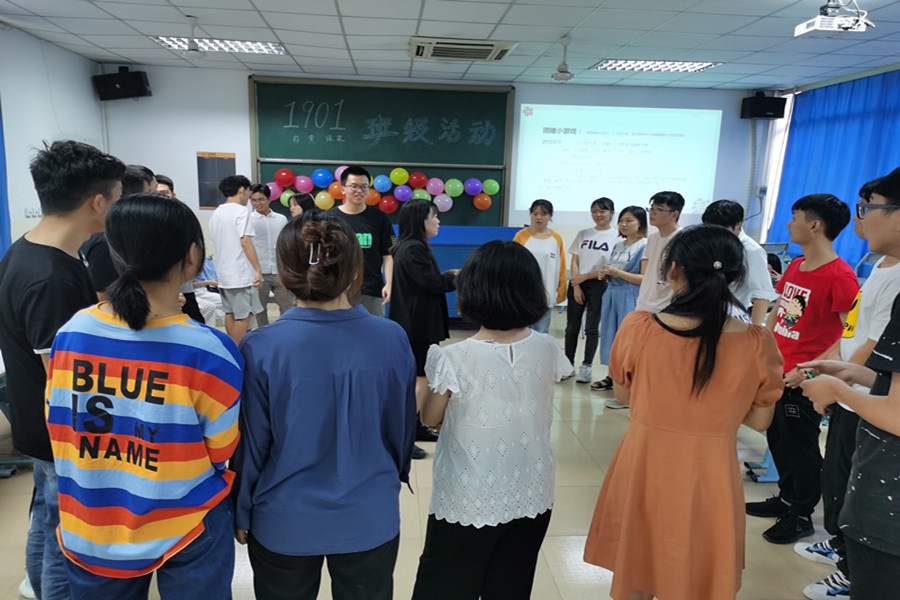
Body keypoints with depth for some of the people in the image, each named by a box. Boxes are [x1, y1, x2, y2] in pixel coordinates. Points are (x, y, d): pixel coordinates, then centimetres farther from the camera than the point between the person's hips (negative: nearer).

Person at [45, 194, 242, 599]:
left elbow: (57, 430, 2)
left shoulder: (69, 334, -12)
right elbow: (223, 451, -10)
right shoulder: (210, 349, -24)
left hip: (89, 533, 3)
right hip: (186, 534, -3)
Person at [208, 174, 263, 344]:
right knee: (244, 316, -3)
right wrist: (258, 270, -17)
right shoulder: (240, 211, -12)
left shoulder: (216, 213, 13)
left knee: (230, 313, 13)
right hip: (241, 273, -8)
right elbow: (245, 242, -19)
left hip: (224, 272, 8)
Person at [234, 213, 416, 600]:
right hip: (370, 518, 1)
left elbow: (251, 442, -9)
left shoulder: (262, 348, -19)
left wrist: (242, 513, 8)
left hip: (284, 522, -1)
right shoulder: (392, 339, -14)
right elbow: (403, 427, -1)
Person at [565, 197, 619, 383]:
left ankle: (586, 366, 11)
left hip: (599, 285, -3)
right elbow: (574, 261, 6)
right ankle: (568, 364, 15)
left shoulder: (617, 236, -4)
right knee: (572, 326, 6)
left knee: (592, 328, 1)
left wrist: (586, 276, -8)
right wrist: (576, 286, -4)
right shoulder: (583, 234, 8)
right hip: (577, 284, 4)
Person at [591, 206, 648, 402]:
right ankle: (613, 377, 27)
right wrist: (604, 273, 0)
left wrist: (617, 272, -19)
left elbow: (645, 279, -15)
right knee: (612, 336, 13)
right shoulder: (618, 246, 13)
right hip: (612, 295, 8)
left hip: (631, 299, -8)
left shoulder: (645, 247, -9)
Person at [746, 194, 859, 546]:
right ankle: (785, 499, 38)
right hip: (775, 371, 8)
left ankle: (801, 516, 25)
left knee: (800, 448, 7)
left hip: (800, 380, -8)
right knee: (777, 440, 20)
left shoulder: (839, 276, -18)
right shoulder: (795, 267, 7)